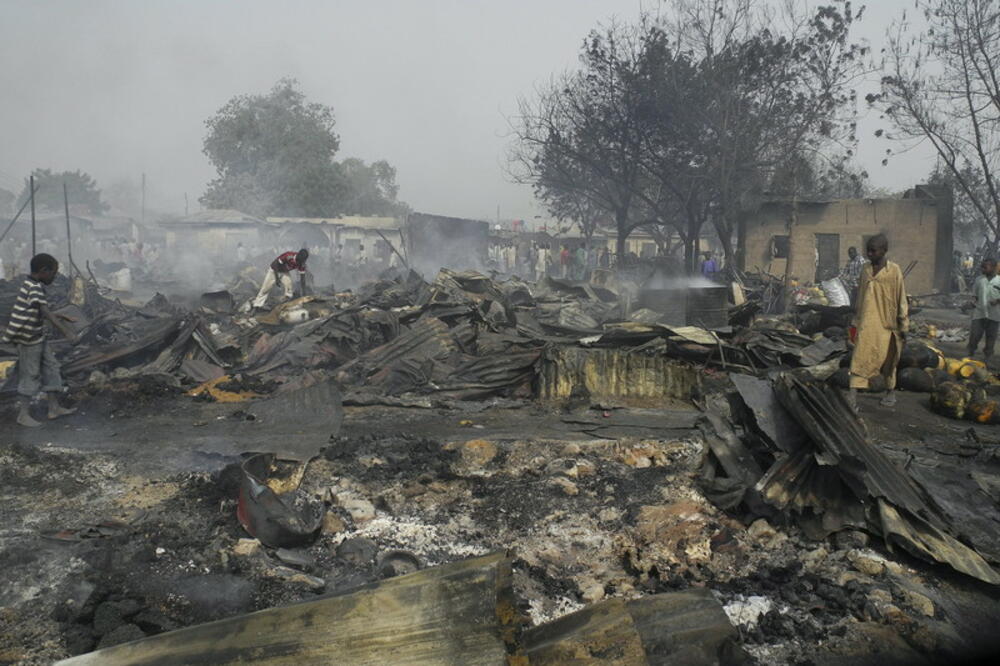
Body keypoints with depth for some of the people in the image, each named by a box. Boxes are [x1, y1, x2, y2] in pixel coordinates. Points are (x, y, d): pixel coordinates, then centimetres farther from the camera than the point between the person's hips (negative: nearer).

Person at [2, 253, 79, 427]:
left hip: (38, 336, 9)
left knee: (51, 368, 11)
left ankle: (54, 408, 17)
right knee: (30, 374, 0)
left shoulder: (32, 286, 9)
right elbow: (45, 313, -31)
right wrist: (65, 330, -37)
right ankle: (24, 414, 11)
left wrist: (59, 317, 17)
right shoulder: (34, 288, -21)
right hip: (28, 339, -9)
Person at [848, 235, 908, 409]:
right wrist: (856, 320, 16)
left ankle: (890, 392, 31)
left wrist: (903, 326, -4)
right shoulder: (865, 270, 6)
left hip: (886, 323, -3)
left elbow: (901, 299, -4)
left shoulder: (894, 271, -7)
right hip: (867, 323, 3)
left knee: (887, 359, 10)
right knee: (860, 357, -5)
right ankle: (853, 396, -7)